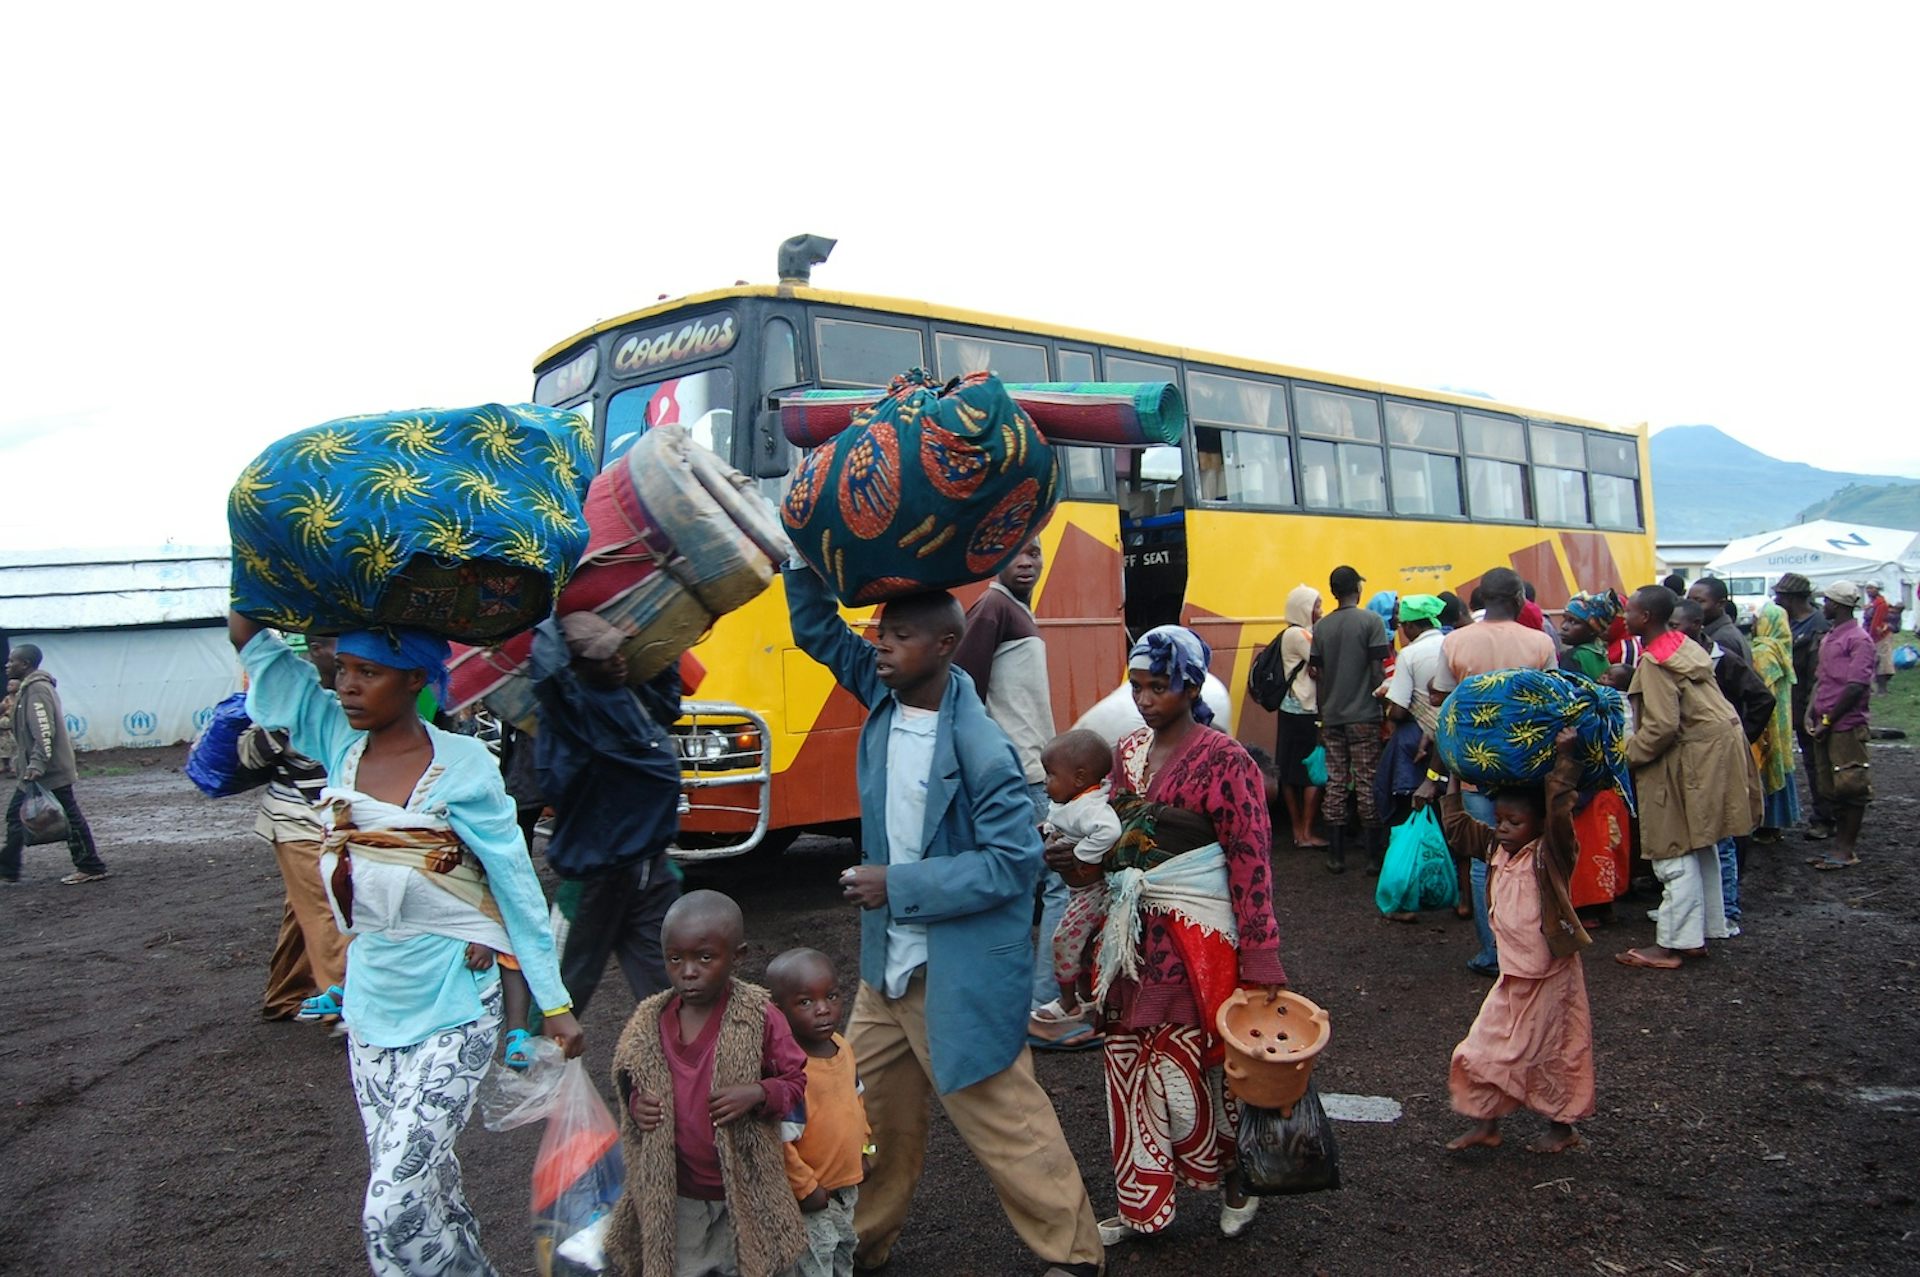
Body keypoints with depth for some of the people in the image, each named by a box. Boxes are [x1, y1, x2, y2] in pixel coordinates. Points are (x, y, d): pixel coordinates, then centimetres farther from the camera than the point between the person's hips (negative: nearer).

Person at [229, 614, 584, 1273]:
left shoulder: (462, 766, -14)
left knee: (393, 1212, -9)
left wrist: (554, 1003, -7)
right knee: (424, 1186, 15)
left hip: (452, 1009, -5)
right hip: (371, 1002, 5)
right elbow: (249, 634, 1)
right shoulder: (338, 744, -1)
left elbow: (516, 885, -9)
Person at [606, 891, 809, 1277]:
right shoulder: (649, 1022, -7)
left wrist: (759, 1094, -26)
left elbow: (796, 1080, -7)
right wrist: (635, 1103, -11)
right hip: (675, 1193, 2)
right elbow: (630, 1080, 10)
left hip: (744, 1189, -2)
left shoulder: (759, 1017, -16)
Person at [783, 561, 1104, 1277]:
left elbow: (1013, 861, -21)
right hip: (887, 966, 7)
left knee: (1004, 1123, 5)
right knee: (868, 1111, 18)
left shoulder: (980, 748, -21)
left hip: (961, 974, -7)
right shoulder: (886, 696, -1)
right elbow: (817, 632, 9)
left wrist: (899, 885, -21)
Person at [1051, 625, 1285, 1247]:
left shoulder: (1223, 759, -13)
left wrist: (1260, 960, -17)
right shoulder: (1129, 750, 7)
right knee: (1132, 1067, 11)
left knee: (1195, 1067, 5)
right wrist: (1081, 856, -6)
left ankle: (1235, 1175, 33)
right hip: (1134, 933, 6)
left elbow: (1251, 860, -14)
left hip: (1197, 938, -6)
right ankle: (1142, 1203, 28)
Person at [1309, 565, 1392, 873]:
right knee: (1367, 784, 1)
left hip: (1332, 717, 3)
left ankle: (1336, 856, 10)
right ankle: (1374, 856, 6)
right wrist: (1384, 708, 0)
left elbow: (1318, 675, 7)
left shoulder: (1321, 627, 6)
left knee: (1335, 784, 7)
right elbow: (1377, 671, -10)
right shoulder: (1371, 621, -6)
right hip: (1364, 717, -3)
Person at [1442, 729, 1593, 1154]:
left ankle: (1562, 1127, 28)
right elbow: (1457, 824, 10)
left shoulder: (1550, 854, -17)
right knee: (1487, 1048, 8)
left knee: (1552, 1052, 9)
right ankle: (1485, 1125, 21)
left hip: (1552, 975, -6)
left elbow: (1560, 814, -34)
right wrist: (1457, 780, 7)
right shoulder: (1496, 849, 2)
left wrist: (1565, 760, -36)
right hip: (1512, 975, 7)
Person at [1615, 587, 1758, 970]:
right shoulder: (1686, 645, 9)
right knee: (1699, 846, 18)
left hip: (1691, 759, -10)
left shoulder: (1654, 662, -19)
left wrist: (1627, 755, -13)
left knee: (1674, 852, -4)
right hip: (1715, 750, 10)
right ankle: (1707, 928, 28)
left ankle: (1673, 943, 1)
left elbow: (1661, 726, -24)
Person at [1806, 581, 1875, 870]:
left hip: (1847, 726, -9)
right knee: (1830, 787, 12)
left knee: (1850, 787, -2)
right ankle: (1842, 843, 22)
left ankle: (1848, 849, 5)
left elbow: (1856, 687, -17)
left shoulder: (1858, 639, -11)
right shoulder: (1828, 637, 16)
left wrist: (1828, 720, -13)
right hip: (1824, 726, 9)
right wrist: (1811, 713, 5)